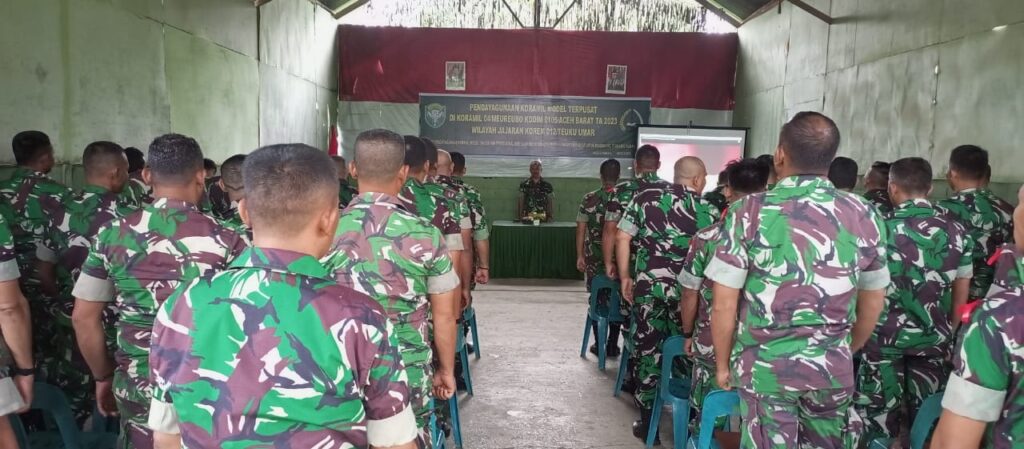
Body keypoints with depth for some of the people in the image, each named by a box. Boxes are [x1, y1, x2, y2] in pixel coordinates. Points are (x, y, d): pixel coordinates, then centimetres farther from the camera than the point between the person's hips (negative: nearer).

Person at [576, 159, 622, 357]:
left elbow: (581, 229, -3)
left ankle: (599, 344, 12)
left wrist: (580, 256, 4)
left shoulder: (589, 199, -5)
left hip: (595, 258, 0)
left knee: (599, 301, 9)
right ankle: (612, 345, 14)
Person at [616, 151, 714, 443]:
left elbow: (622, 238, 1)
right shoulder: (704, 208, 2)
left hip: (648, 284, 1)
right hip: (686, 288, 0)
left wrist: (625, 276, 8)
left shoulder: (646, 196, 5)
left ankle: (647, 423, 15)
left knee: (648, 349, 8)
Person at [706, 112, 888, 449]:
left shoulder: (750, 212, -12)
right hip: (833, 367, 3)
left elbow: (724, 305, -10)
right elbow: (872, 304, 8)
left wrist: (723, 364, 4)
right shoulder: (864, 216, -2)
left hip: (764, 366, -2)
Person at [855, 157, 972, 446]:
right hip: (934, 338, 3)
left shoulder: (880, 230, -11)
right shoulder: (957, 232, 0)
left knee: (878, 417, 8)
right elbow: (961, 294, 8)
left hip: (885, 336, -3)